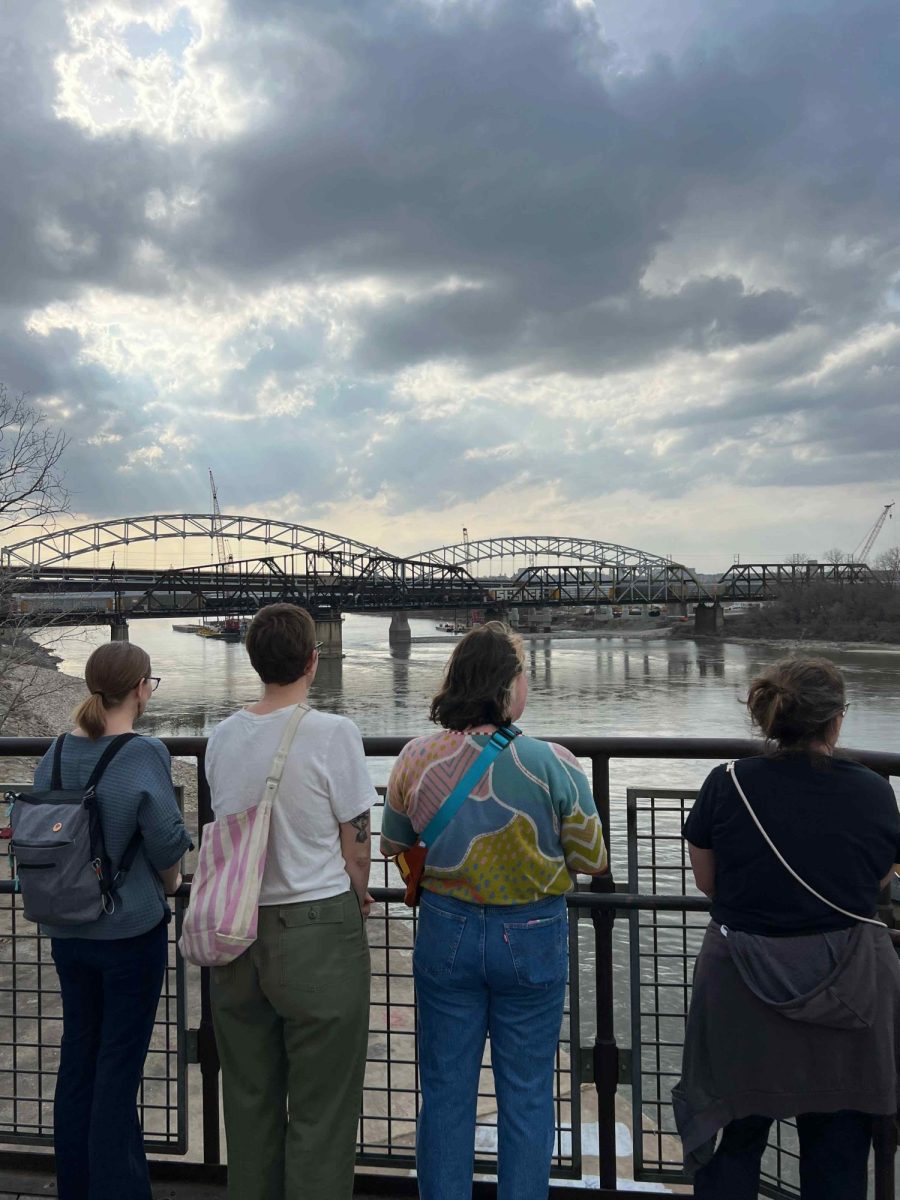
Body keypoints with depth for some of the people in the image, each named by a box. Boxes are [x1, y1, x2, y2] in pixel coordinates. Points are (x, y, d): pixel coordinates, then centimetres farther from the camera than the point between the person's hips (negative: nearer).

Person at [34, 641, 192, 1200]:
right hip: (131, 929, -6)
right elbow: (168, 845, -16)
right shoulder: (146, 754, -19)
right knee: (120, 1065, 7)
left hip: (66, 927, 6)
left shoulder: (56, 754, -1)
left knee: (77, 1054, 19)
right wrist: (170, 883, 5)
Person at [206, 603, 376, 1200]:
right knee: (321, 1113, 9)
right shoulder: (333, 733, -15)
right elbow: (356, 844, -11)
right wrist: (358, 897, 10)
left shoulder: (222, 736, 2)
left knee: (248, 1101, 20)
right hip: (317, 934, -5)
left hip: (237, 928, 6)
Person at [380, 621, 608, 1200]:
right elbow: (592, 860, -8)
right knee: (527, 1096, 15)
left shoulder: (415, 759, -9)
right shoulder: (554, 763, -18)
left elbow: (392, 845, 6)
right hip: (532, 936, -2)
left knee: (445, 1091, 17)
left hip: (447, 932, 2)